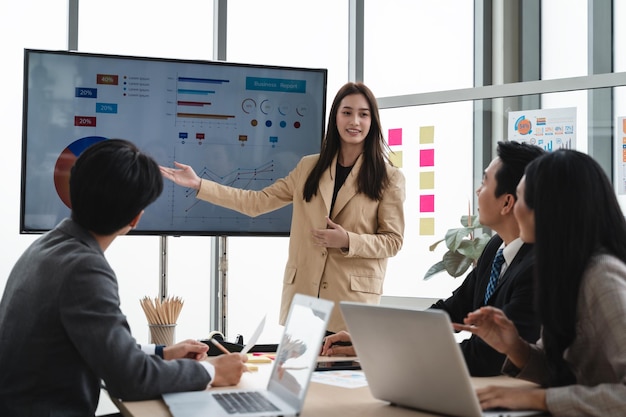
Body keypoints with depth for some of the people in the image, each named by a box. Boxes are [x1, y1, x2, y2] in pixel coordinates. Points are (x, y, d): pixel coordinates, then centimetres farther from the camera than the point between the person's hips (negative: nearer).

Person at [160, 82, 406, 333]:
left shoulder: (389, 178, 1)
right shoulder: (309, 167, 11)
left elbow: (392, 240, 1)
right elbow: (257, 202, 11)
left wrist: (348, 241, -16)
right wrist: (198, 184, 7)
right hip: (302, 294, 3)